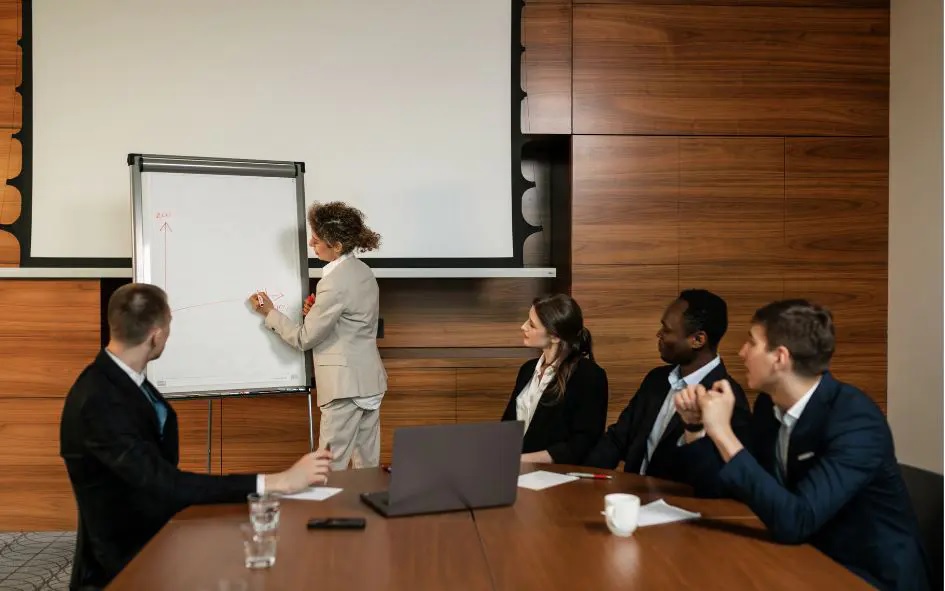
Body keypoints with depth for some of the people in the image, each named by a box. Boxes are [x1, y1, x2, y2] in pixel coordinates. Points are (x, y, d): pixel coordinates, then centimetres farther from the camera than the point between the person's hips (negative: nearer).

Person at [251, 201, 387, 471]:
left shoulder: (335, 283, -19)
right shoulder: (363, 271, 8)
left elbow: (304, 338, -12)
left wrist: (270, 313, -1)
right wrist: (317, 312, 5)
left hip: (346, 385, -9)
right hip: (368, 379, 9)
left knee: (331, 467, -2)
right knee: (368, 464, 13)